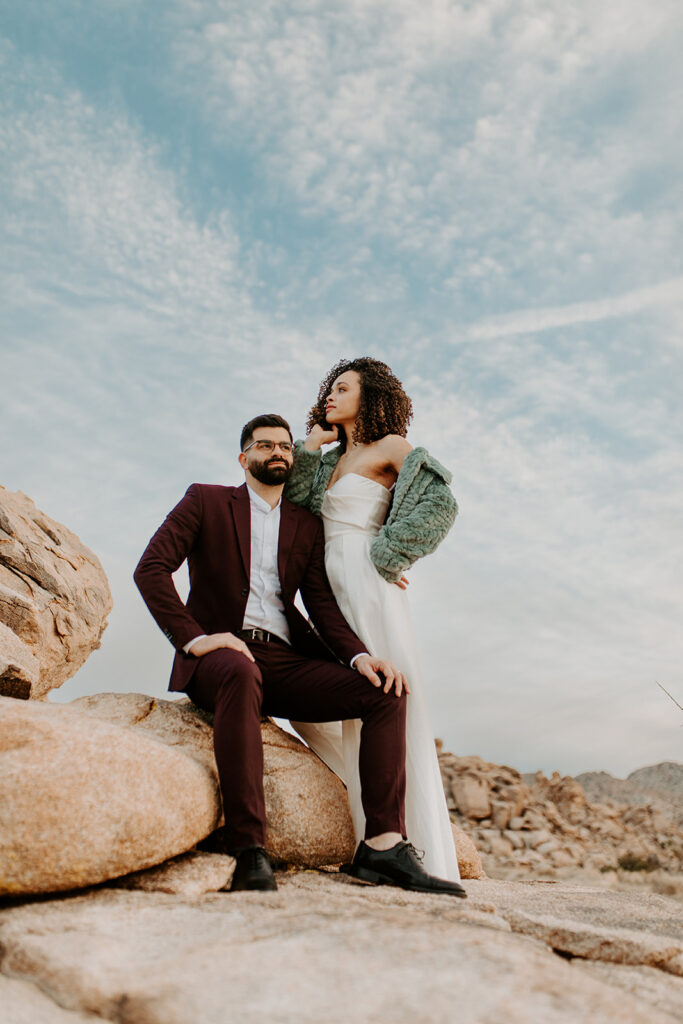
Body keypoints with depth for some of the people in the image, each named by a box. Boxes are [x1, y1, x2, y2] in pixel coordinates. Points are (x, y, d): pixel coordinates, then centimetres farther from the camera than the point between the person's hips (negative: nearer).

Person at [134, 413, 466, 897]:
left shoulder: (307, 526, 20)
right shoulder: (206, 501, 9)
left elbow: (323, 604, 11)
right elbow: (150, 568, -3)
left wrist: (358, 655, -9)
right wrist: (192, 637, -17)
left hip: (285, 661, 5)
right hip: (221, 653, -4)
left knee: (385, 690, -16)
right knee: (242, 675, -41)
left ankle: (383, 844, -22)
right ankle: (248, 849, -38)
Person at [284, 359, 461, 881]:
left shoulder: (390, 446, 1)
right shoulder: (334, 459, 22)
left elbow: (441, 502, -12)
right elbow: (297, 504, 10)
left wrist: (387, 556, -13)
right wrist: (310, 445, 8)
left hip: (366, 584, -8)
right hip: (331, 588, 8)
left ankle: (415, 847, 0)